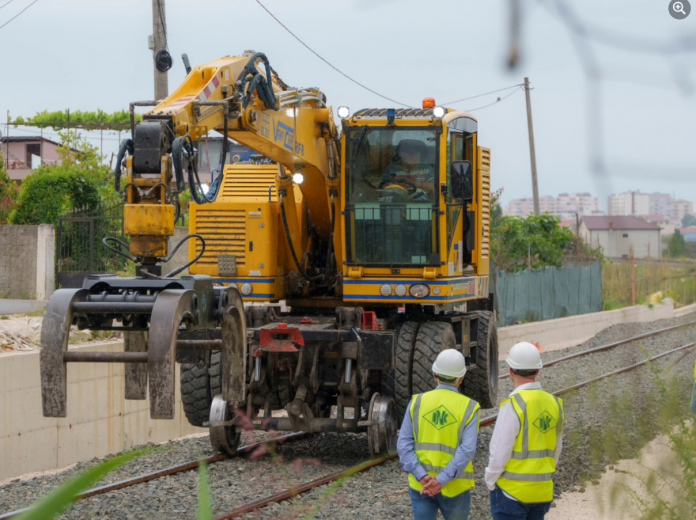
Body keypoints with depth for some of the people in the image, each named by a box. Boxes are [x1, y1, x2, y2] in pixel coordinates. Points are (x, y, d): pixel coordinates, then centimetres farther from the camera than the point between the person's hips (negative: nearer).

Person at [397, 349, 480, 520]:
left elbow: (404, 444, -8)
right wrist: (441, 481, -20)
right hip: (455, 487, -1)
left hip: (420, 485, 1)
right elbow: (467, 450, -18)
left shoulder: (417, 402, 1)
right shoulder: (468, 408, -6)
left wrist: (423, 477, -14)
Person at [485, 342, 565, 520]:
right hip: (542, 492, 6)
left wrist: (490, 481, 0)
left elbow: (500, 451, -14)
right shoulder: (554, 403, 3)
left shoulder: (514, 405, -16)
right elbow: (556, 450, 11)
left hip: (512, 491, -6)